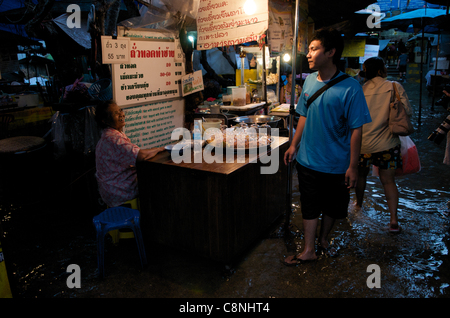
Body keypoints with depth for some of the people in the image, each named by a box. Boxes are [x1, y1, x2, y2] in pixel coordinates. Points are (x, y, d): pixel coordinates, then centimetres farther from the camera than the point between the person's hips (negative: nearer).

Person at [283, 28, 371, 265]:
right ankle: (309, 250, 26)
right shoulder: (310, 81, 0)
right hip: (308, 160, 4)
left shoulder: (350, 88, -16)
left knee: (332, 207, 17)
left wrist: (353, 166, -14)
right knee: (310, 207, 12)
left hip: (336, 164, -3)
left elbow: (356, 129, -14)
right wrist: (294, 145, 11)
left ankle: (323, 239, 41)